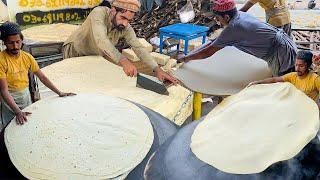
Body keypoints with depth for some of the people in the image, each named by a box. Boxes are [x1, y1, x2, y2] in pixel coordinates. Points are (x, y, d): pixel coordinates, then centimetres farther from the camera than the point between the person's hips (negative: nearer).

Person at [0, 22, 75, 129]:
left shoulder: (27, 57, -6)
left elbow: (42, 77, 2)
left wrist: (59, 93, -2)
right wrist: (17, 112, -34)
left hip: (26, 95, 5)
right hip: (9, 99, -4)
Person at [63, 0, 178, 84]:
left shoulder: (126, 28, -20)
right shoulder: (99, 13, -35)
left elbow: (138, 48, -24)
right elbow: (101, 40, -49)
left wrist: (157, 69, -38)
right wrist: (123, 61, -62)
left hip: (95, 55, 4)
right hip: (74, 51, -4)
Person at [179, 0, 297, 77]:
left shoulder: (233, 28, -25)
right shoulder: (240, 15, 2)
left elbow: (208, 52, -17)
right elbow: (215, 42, 10)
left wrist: (185, 58, -5)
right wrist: (191, 54, 11)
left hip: (283, 53, -9)